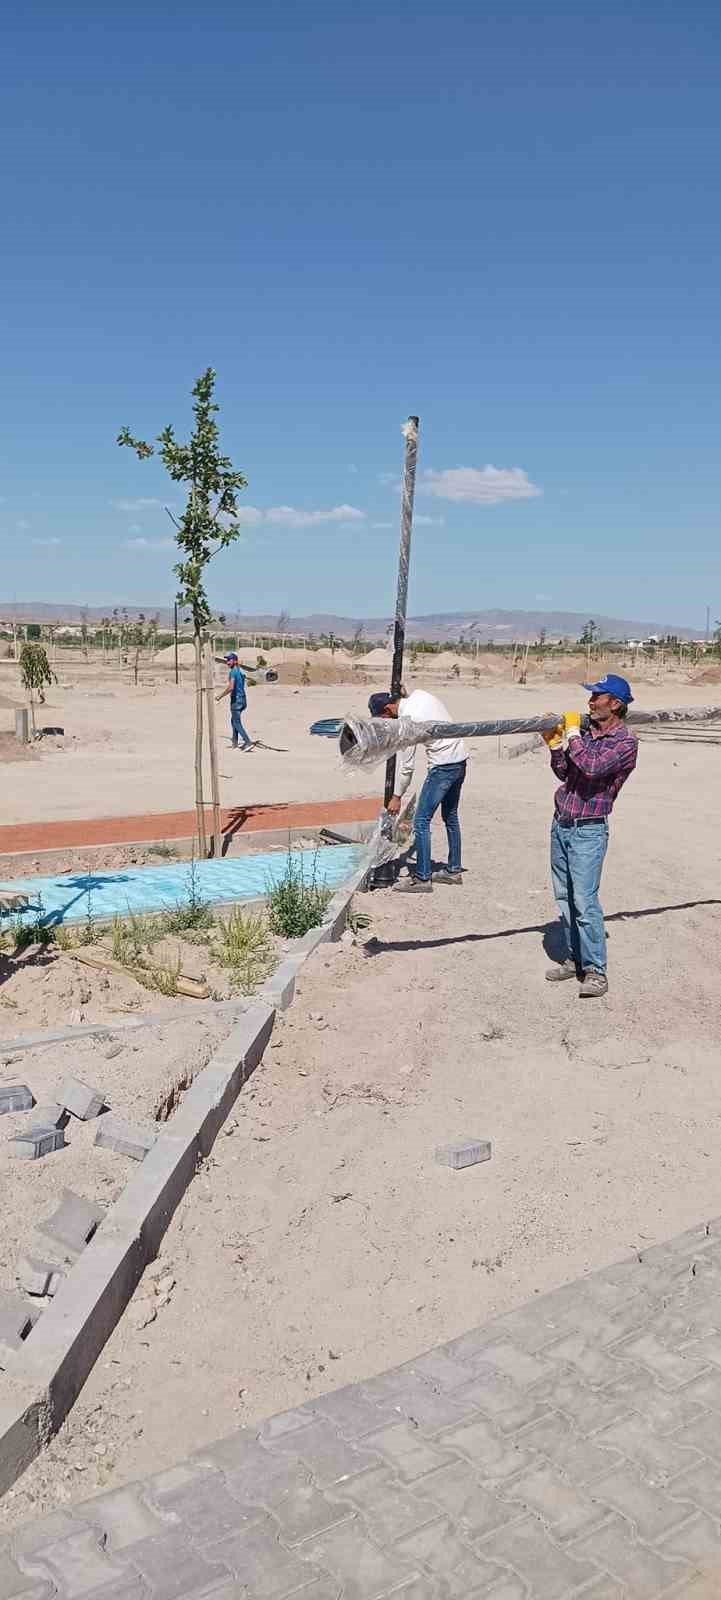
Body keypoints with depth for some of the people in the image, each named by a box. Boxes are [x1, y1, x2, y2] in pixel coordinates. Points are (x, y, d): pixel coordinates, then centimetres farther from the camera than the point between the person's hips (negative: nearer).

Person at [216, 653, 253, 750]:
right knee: (233, 720, 21)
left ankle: (248, 742, -15)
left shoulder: (233, 672, -15)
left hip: (236, 699, -9)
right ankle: (234, 743, 25)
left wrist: (220, 696, -18)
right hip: (243, 699, 9)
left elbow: (231, 687, -26)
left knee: (237, 723, -6)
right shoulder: (241, 671, 14)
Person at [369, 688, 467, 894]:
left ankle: (422, 879, -4)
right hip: (460, 759, 10)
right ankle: (453, 870, 29)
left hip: (443, 766, -10)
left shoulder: (407, 720, -19)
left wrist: (397, 796, -4)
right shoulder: (419, 694, 4)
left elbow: (406, 764, -14)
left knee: (422, 821, -6)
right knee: (450, 817, 20)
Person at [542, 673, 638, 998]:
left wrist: (572, 734, -16)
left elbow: (593, 767, -26)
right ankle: (574, 958, 22)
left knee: (584, 901, -11)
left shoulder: (625, 742, -9)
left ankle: (595, 971, -4)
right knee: (564, 897, 11)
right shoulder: (586, 732, 11)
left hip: (588, 830, -7)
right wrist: (554, 743, 3)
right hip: (561, 825, 7)